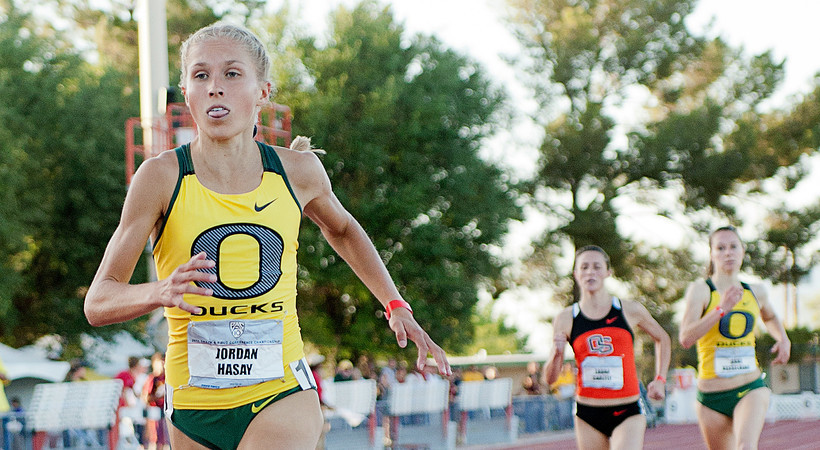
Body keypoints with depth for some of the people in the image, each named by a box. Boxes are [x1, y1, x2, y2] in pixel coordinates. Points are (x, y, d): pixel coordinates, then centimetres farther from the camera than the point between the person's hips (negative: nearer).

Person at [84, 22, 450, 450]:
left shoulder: (297, 171, 0)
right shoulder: (161, 177, -7)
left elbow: (341, 229, 25)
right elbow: (97, 303, -10)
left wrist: (395, 305, 18)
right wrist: (159, 292, -30)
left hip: (282, 397, 0)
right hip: (195, 408, 1)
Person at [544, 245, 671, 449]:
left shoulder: (631, 310, 1)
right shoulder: (566, 319, 1)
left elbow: (662, 339, 21)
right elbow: (550, 379, 3)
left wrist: (660, 379, 12)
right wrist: (557, 353, -17)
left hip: (628, 415, -2)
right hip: (587, 416, 2)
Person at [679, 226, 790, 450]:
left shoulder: (756, 292, 8)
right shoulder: (700, 290, -6)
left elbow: (770, 317, 33)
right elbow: (685, 338, -21)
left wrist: (783, 339, 13)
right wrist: (721, 309, -27)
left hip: (751, 389, 1)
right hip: (712, 397, -1)